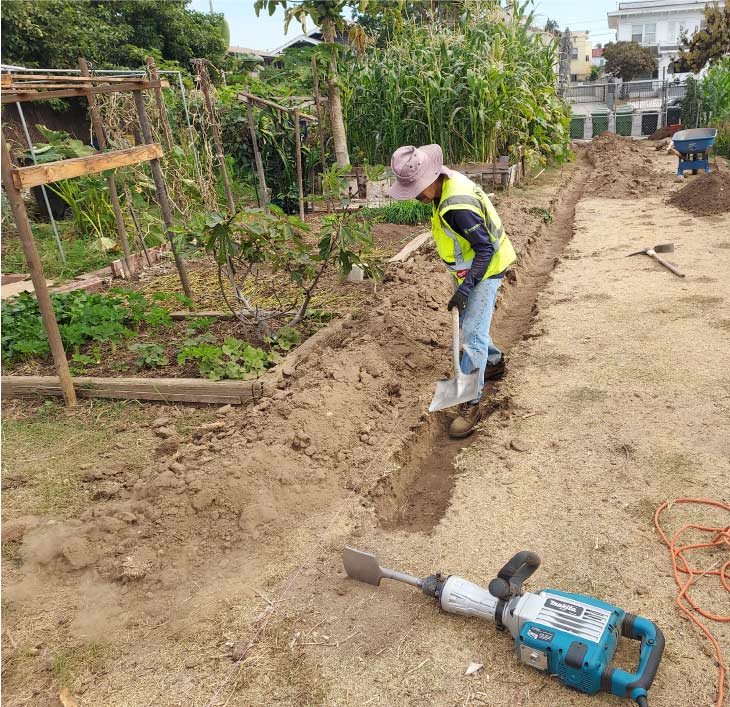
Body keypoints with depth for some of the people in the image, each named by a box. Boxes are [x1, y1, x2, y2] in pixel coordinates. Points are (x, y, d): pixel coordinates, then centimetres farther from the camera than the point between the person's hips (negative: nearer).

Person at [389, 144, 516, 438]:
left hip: (484, 270, -10)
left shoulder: (457, 208, -33)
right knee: (467, 323, 23)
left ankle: (470, 404, -6)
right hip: (468, 269, 10)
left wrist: (465, 288, -29)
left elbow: (485, 248, -29)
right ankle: (494, 362, 45)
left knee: (472, 335, -11)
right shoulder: (448, 180, -3)